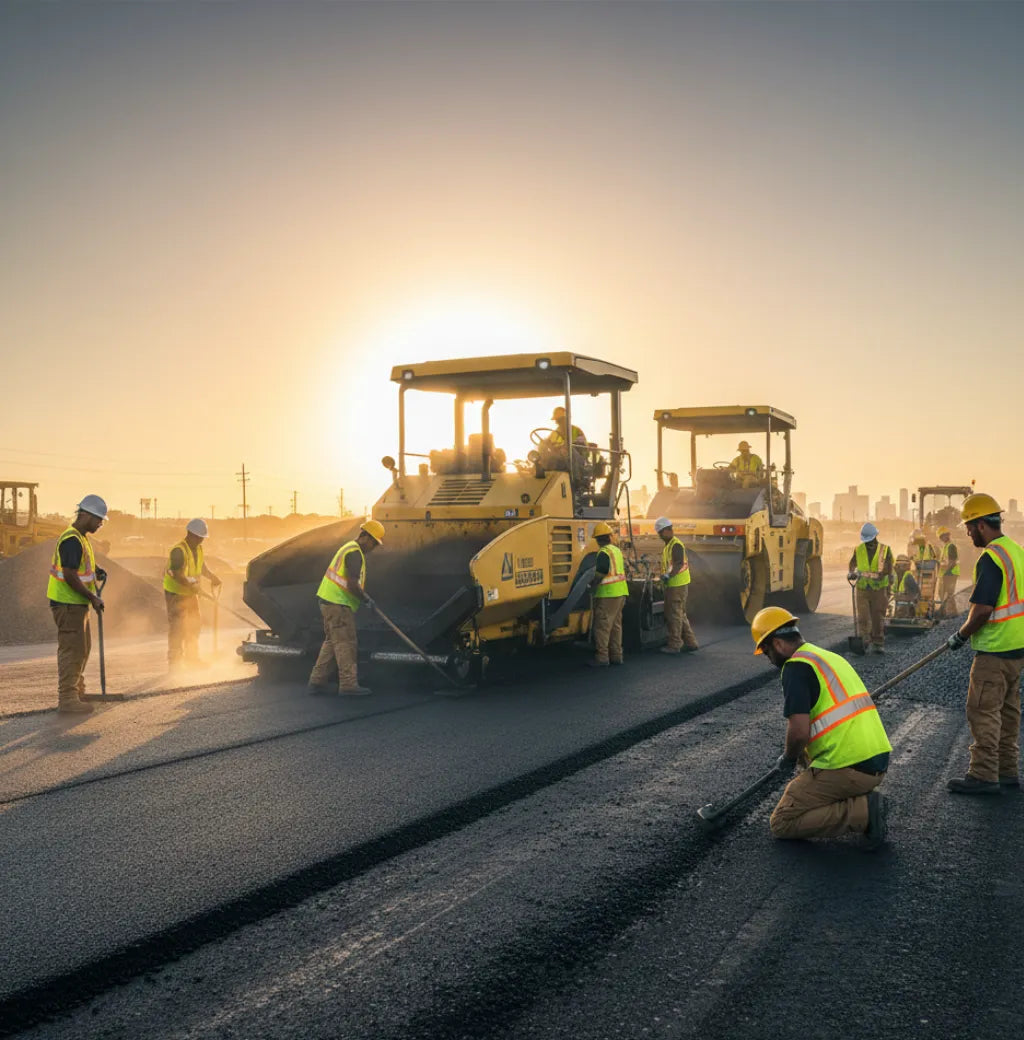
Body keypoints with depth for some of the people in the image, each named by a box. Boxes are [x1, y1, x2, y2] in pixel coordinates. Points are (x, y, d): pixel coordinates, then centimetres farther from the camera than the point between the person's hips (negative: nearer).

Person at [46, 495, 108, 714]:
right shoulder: (72, 540, -19)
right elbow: (70, 576, -24)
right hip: (68, 604, -11)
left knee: (83, 648, 18)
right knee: (72, 650, -7)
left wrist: (95, 572, 9)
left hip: (77, 604, 11)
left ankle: (77, 690, 30)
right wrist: (93, 598, -19)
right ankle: (67, 699, -3)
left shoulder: (82, 539, 15)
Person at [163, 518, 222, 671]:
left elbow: (202, 566, 19)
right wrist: (192, 586, -30)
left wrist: (212, 577, 5)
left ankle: (192, 658, 26)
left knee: (194, 625, 15)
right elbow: (177, 575, -30)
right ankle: (174, 661, 1)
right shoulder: (178, 551, -24)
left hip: (190, 593, 9)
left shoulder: (198, 549, 4)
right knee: (177, 628, -7)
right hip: (175, 593, -9)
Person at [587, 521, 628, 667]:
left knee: (602, 626, -5)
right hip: (621, 593, 9)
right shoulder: (617, 550, 13)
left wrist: (592, 588, 0)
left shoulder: (604, 553, -15)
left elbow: (599, 575, -16)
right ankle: (616, 655, 15)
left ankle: (601, 658, -5)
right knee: (615, 625, 13)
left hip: (607, 595, -9)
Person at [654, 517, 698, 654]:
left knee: (674, 615, -5)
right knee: (680, 615, 15)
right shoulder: (668, 546, 18)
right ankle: (690, 642, 19)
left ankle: (674, 645, 0)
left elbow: (679, 564, -25)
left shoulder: (676, 545, -14)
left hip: (677, 585, -11)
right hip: (674, 585, 11)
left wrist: (669, 575, -37)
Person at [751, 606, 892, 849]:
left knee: (782, 823, 1)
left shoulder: (796, 666, -10)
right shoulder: (831, 657, 19)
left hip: (849, 768, -9)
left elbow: (800, 731, -19)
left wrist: (788, 759, 2)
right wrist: (799, 754, 34)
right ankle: (864, 801, 10)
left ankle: (862, 812, -10)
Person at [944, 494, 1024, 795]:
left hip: (995, 650, -9)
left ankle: (984, 775, 1)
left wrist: (961, 635, -7)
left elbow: (983, 610, -23)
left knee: (983, 711, -3)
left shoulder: (990, 558, -19)